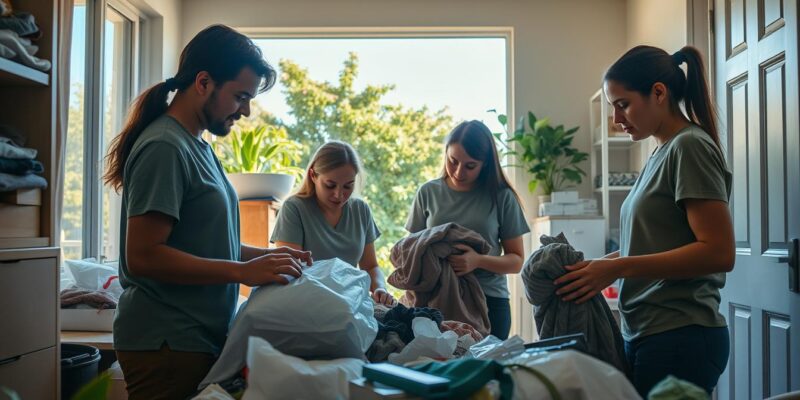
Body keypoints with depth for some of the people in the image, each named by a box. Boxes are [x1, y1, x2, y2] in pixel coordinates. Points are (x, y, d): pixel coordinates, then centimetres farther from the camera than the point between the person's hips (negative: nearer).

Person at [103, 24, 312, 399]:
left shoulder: (197, 146, 12)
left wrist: (265, 255, 3)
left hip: (199, 337, 9)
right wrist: (244, 271, -22)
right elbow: (143, 256, -22)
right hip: (167, 345, -9)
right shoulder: (164, 147, -17)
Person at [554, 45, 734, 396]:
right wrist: (595, 265, 4)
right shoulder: (662, 153, 15)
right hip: (646, 334, 8)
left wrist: (616, 268, -19)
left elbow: (718, 252, -18)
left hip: (679, 338, -8)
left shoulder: (690, 146, -10)